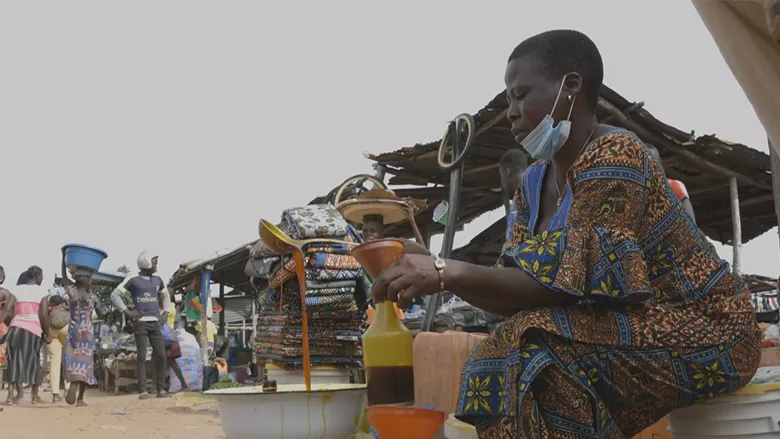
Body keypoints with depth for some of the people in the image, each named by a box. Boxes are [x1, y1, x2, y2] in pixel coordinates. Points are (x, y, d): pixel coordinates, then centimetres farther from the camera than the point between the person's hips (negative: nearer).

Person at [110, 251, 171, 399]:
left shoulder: (157, 280, 15)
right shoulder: (133, 280, 1)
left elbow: (166, 296, 31)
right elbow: (115, 295, -2)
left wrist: (165, 313, 17)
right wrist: (127, 311, -9)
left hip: (155, 323, 4)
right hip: (140, 323, -4)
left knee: (161, 355, -4)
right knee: (142, 356, -8)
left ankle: (161, 389, 3)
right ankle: (143, 390, -4)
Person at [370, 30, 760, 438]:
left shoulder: (614, 156, -20)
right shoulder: (535, 183, 6)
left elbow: (571, 283, -27)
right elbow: (519, 293, -1)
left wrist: (449, 272, -31)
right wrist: (439, 274, -15)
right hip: (638, 327, 8)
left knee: (537, 347, -28)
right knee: (498, 359, -9)